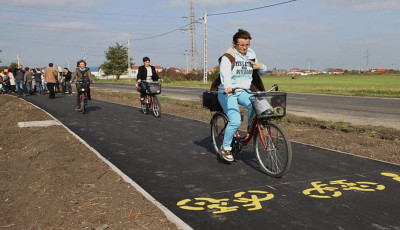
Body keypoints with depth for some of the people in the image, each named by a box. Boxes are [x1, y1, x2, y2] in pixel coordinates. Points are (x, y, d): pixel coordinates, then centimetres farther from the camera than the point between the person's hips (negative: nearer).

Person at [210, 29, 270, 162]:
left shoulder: (251, 55, 8)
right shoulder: (228, 57, -11)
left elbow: (262, 72, 19)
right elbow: (225, 73, -30)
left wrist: (261, 67, -6)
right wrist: (227, 86, -51)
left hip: (243, 92, 5)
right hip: (227, 92, -5)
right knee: (235, 121, -21)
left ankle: (251, 127, 0)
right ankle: (225, 147, -1)